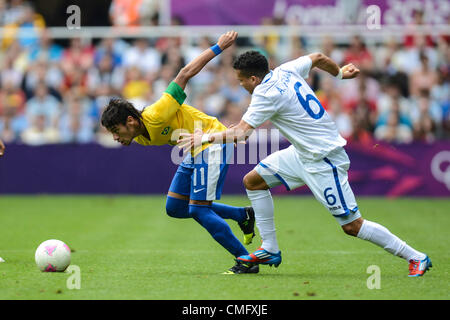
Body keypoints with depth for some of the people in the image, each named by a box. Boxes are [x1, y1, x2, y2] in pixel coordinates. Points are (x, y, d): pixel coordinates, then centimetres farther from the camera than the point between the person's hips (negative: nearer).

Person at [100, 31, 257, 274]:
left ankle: (246, 262, -6)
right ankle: (243, 215, 18)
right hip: (196, 150, 10)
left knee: (198, 211, -15)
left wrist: (218, 47, -18)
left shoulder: (156, 116, -27)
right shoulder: (140, 137, 0)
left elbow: (185, 74, -23)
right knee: (175, 208, 9)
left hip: (214, 142, -10)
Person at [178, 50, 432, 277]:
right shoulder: (285, 71, 3)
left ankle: (416, 258, 2)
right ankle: (270, 250, 14)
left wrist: (204, 137, -8)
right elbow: (318, 58, 18)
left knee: (351, 225, -7)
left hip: (323, 160, -10)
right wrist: (340, 72, 37)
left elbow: (240, 133, -21)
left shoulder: (266, 94, -21)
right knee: (253, 181, 9)